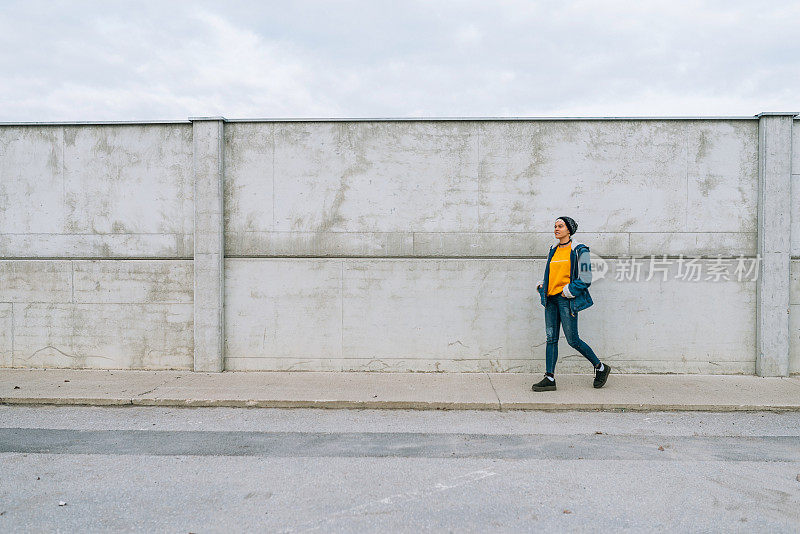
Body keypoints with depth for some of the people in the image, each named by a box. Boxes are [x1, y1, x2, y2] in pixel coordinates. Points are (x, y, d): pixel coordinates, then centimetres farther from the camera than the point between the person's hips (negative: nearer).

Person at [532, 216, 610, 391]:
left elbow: (585, 280, -8)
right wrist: (542, 285, 9)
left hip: (567, 299, -6)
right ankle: (550, 378, 3)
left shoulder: (579, 251, -5)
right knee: (551, 338, 2)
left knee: (573, 340, -3)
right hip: (551, 298, 6)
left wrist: (567, 291, -14)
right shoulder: (553, 250, 15)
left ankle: (600, 368, 17)